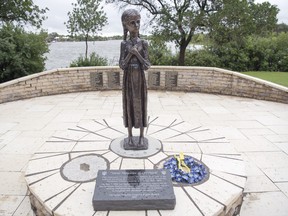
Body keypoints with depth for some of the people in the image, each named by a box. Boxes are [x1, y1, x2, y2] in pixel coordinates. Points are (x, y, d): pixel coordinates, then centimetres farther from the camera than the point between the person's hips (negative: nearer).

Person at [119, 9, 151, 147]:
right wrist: (130, 53, -16)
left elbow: (146, 66, -7)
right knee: (129, 104, 7)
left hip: (140, 79, 0)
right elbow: (122, 66, -5)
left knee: (140, 105, 6)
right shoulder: (124, 44, 0)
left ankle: (141, 136, 20)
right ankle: (130, 136, 22)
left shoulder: (143, 43, -1)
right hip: (128, 79, 1)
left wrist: (137, 53, -16)